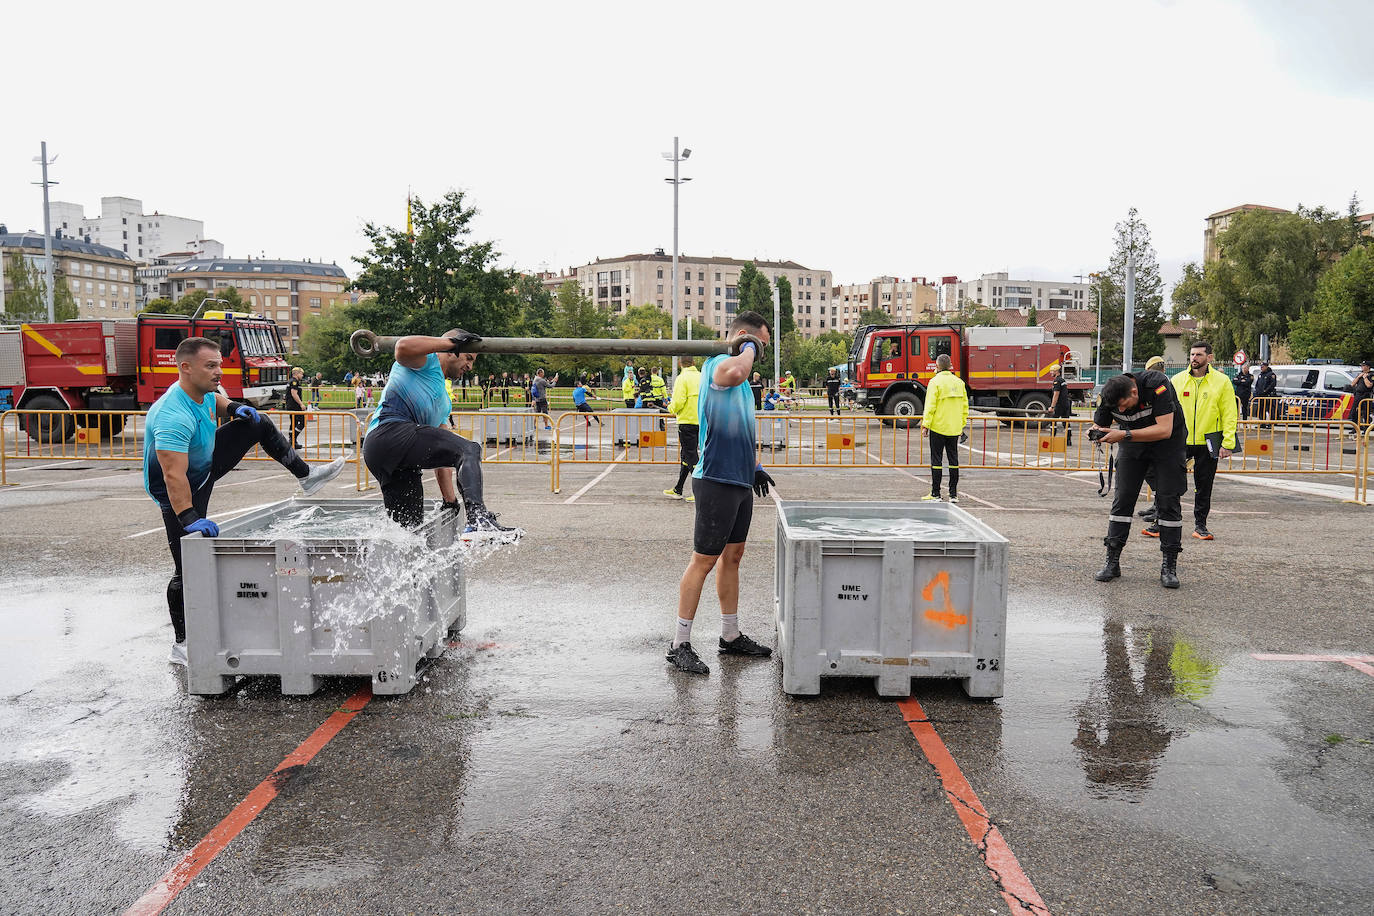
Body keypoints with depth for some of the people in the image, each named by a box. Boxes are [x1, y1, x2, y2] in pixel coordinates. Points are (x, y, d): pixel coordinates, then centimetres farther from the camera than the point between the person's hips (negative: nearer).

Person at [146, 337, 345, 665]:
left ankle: (305, 476, 22)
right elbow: (174, 476, -43)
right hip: (182, 491, -8)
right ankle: (181, 645, 4)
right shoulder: (173, 417, -37)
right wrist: (189, 518, -52)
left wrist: (233, 408, 0)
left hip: (206, 464, 8)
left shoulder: (203, 391, -10)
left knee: (258, 424, 7)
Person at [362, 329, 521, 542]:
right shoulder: (426, 360, 11)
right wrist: (452, 341, -8)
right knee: (469, 450, -22)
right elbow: (403, 346, -16)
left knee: (409, 531, 9)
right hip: (390, 431, -10)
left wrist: (450, 501, 26)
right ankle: (479, 520, -41)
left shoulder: (445, 402, 36)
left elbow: (440, 452, 33)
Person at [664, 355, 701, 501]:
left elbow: (678, 402, -17)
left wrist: (671, 408, 4)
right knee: (685, 456, 15)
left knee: (691, 456, -3)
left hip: (687, 422, -7)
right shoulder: (702, 377, 8)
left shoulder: (682, 378, -10)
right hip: (701, 422, 7)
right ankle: (678, 490, 23)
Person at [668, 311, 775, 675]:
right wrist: (749, 346, -20)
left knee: (732, 557, 15)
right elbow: (734, 373, -40)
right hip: (717, 481, -10)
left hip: (740, 480, 10)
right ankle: (680, 645, 4)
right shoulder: (717, 364, -13)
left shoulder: (738, 371, 18)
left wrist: (754, 465, 26)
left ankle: (731, 636, 27)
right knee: (703, 561, -4)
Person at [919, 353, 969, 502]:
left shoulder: (935, 382, -9)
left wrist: (926, 424, -8)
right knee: (953, 460, 9)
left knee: (936, 460, 0)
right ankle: (953, 494, 11)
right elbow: (965, 406, 11)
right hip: (954, 429, 5)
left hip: (938, 427, -5)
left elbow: (930, 406, -13)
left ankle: (935, 494, 2)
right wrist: (962, 424, 18)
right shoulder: (959, 382, 8)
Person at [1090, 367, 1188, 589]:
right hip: (1133, 444, 3)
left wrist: (1124, 435, -41)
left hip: (1168, 443, -3)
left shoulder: (1157, 385, -32)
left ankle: (1169, 566, 0)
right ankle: (1112, 561, 2)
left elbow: (1164, 430, -35)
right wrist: (1096, 432, -28)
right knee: (1122, 498, -2)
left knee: (1168, 501, -6)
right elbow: (1098, 423, -3)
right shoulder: (1110, 396, -18)